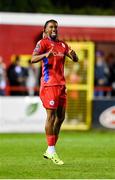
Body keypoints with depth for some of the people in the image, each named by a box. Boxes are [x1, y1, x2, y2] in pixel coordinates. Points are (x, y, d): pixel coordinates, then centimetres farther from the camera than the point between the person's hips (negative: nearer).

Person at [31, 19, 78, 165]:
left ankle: (50, 150, 15)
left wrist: (73, 55, -12)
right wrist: (45, 55, -39)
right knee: (51, 116, -9)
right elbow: (33, 59, -19)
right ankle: (51, 150, -6)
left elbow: (75, 60, 12)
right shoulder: (43, 43, -4)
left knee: (60, 117, 7)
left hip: (61, 84, 7)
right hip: (49, 84, -7)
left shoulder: (62, 45, 16)